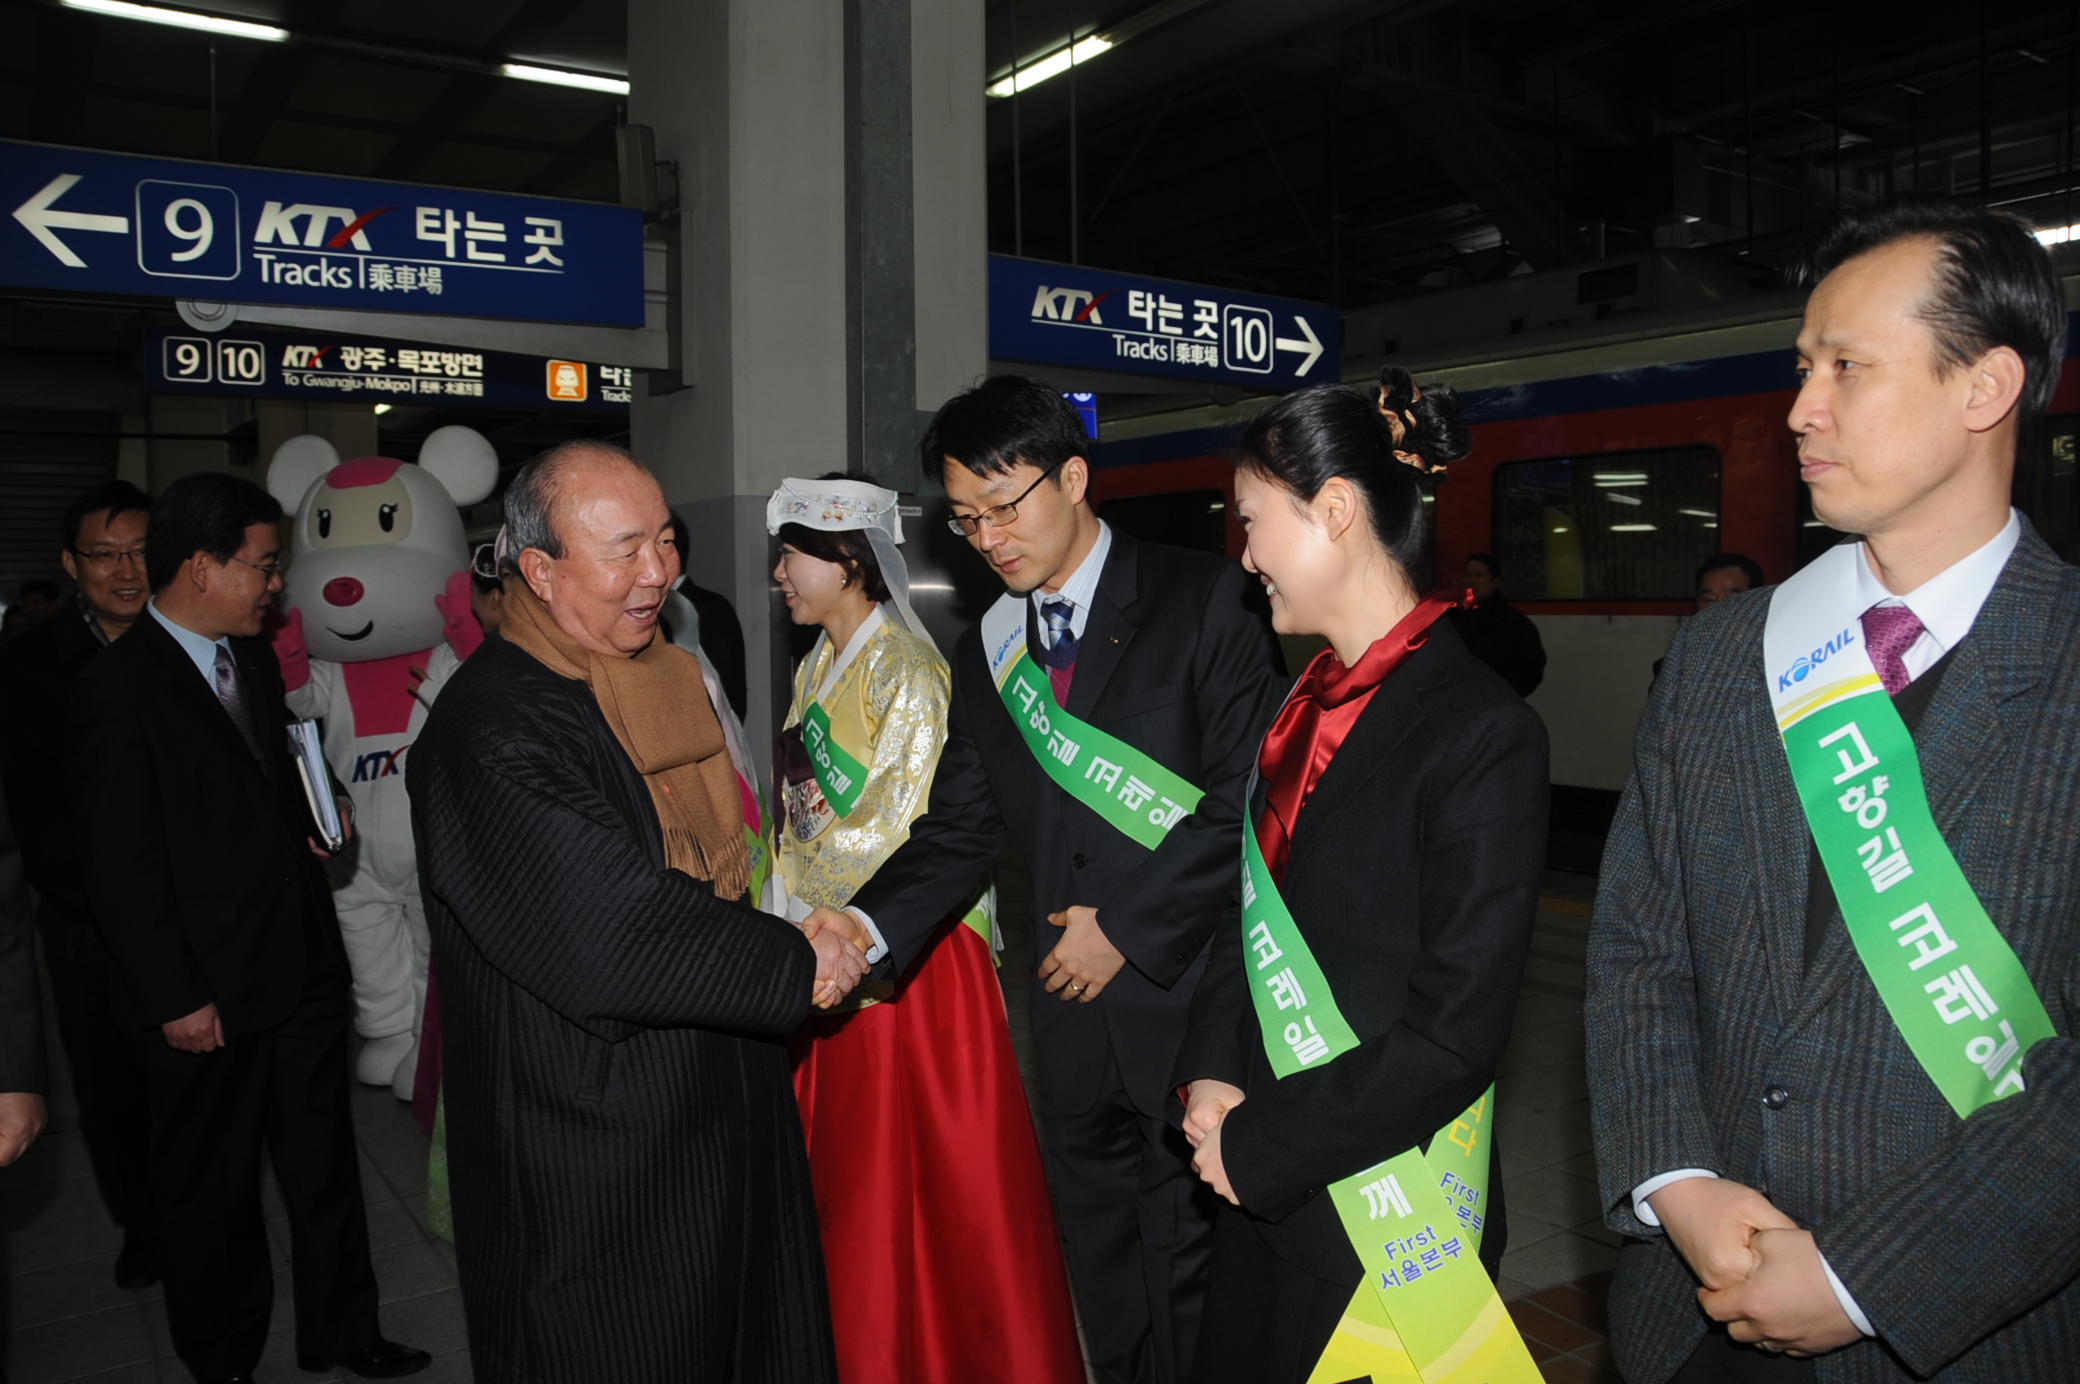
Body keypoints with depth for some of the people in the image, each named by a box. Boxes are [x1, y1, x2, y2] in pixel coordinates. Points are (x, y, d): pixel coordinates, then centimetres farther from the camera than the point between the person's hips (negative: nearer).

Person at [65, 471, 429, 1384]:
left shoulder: (254, 660, 9)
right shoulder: (116, 690, -15)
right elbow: (121, 866, -16)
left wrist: (313, 817, 6)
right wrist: (176, 999, -15)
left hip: (303, 968, 7)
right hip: (208, 997, -7)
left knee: (325, 1164, 16)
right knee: (213, 1189, 12)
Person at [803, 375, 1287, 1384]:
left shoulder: (1205, 602, -8)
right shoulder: (987, 654, 9)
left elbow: (1253, 799, -14)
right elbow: (958, 825, 4)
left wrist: (1130, 925, -14)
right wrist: (867, 923, -14)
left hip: (1191, 1008, -5)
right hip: (1076, 1015, 5)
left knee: (1194, 1274, 8)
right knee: (1107, 1291, 18)